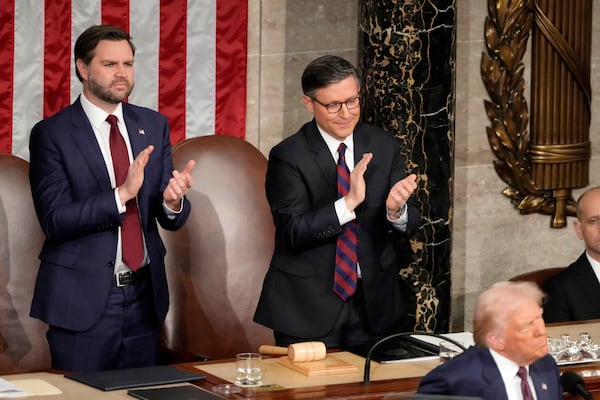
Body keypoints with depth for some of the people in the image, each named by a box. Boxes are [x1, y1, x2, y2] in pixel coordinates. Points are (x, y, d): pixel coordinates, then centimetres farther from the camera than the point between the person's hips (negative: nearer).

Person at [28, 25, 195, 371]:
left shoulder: (153, 126, 7)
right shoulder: (51, 134, -6)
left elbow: (171, 220, 6)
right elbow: (54, 220, -15)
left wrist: (173, 201, -18)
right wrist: (122, 194, -26)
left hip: (145, 295, 4)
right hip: (83, 299, -4)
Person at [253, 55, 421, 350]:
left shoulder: (384, 146, 2)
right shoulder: (288, 157, -10)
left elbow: (412, 223, 0)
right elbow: (294, 233, -17)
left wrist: (396, 210, -23)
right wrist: (349, 202, -29)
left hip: (374, 305, 4)